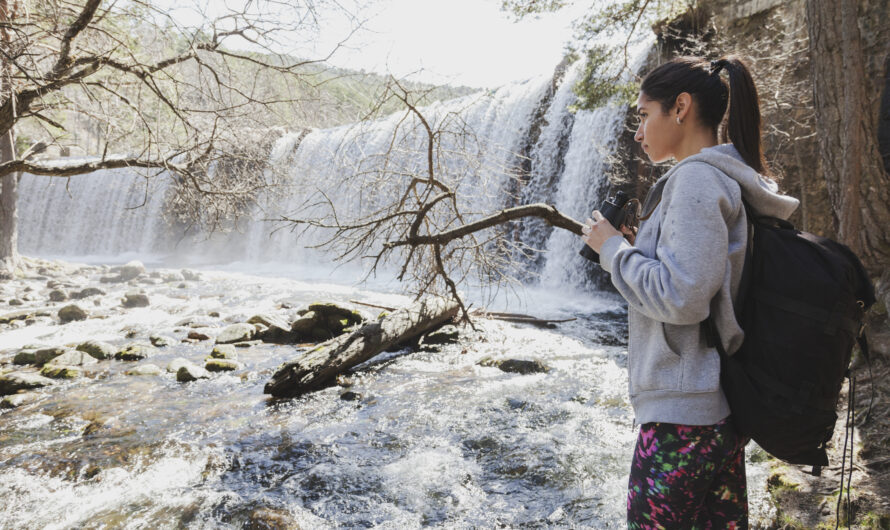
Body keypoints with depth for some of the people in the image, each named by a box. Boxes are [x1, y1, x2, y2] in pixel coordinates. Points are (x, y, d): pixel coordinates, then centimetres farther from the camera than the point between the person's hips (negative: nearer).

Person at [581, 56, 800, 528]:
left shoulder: (697, 177, -14)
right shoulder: (732, 180, 16)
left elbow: (682, 299, -22)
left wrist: (613, 248, -9)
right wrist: (639, 246, 14)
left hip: (684, 410, -10)